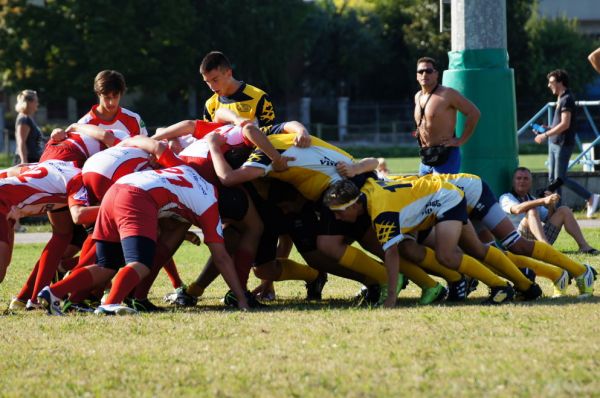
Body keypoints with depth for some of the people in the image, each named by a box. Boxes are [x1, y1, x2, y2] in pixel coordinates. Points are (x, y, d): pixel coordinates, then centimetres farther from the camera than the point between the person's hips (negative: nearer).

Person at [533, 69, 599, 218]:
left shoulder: (567, 99, -15)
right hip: (555, 143, 10)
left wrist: (546, 135, -20)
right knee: (553, 178, 8)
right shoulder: (561, 99, 16)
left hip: (563, 144, -10)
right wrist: (547, 129, 14)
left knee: (561, 178, -9)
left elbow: (565, 124, -22)